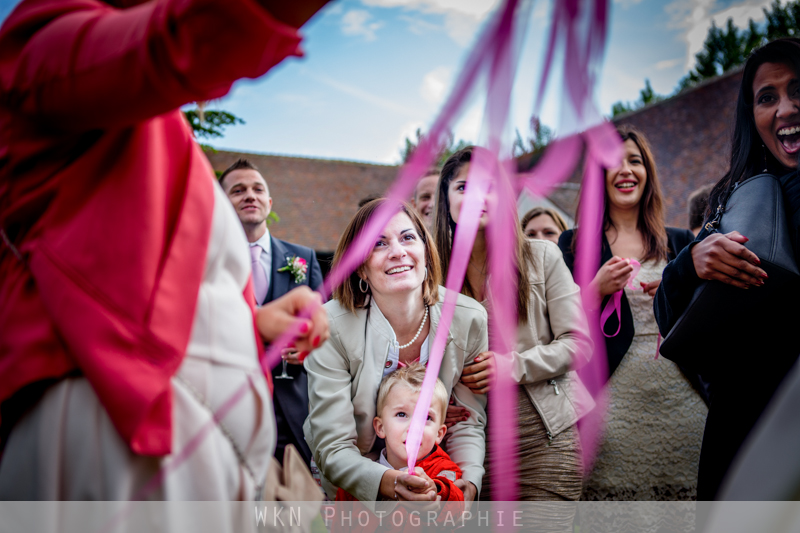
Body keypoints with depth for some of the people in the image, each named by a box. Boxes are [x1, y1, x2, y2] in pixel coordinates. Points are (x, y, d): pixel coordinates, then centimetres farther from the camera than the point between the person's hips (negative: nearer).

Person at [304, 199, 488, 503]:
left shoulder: (469, 319, -10)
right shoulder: (332, 327, -18)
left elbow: (467, 423, -1)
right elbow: (332, 447, -18)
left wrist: (468, 482, -20)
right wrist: (385, 482, -37)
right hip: (353, 489, -1)